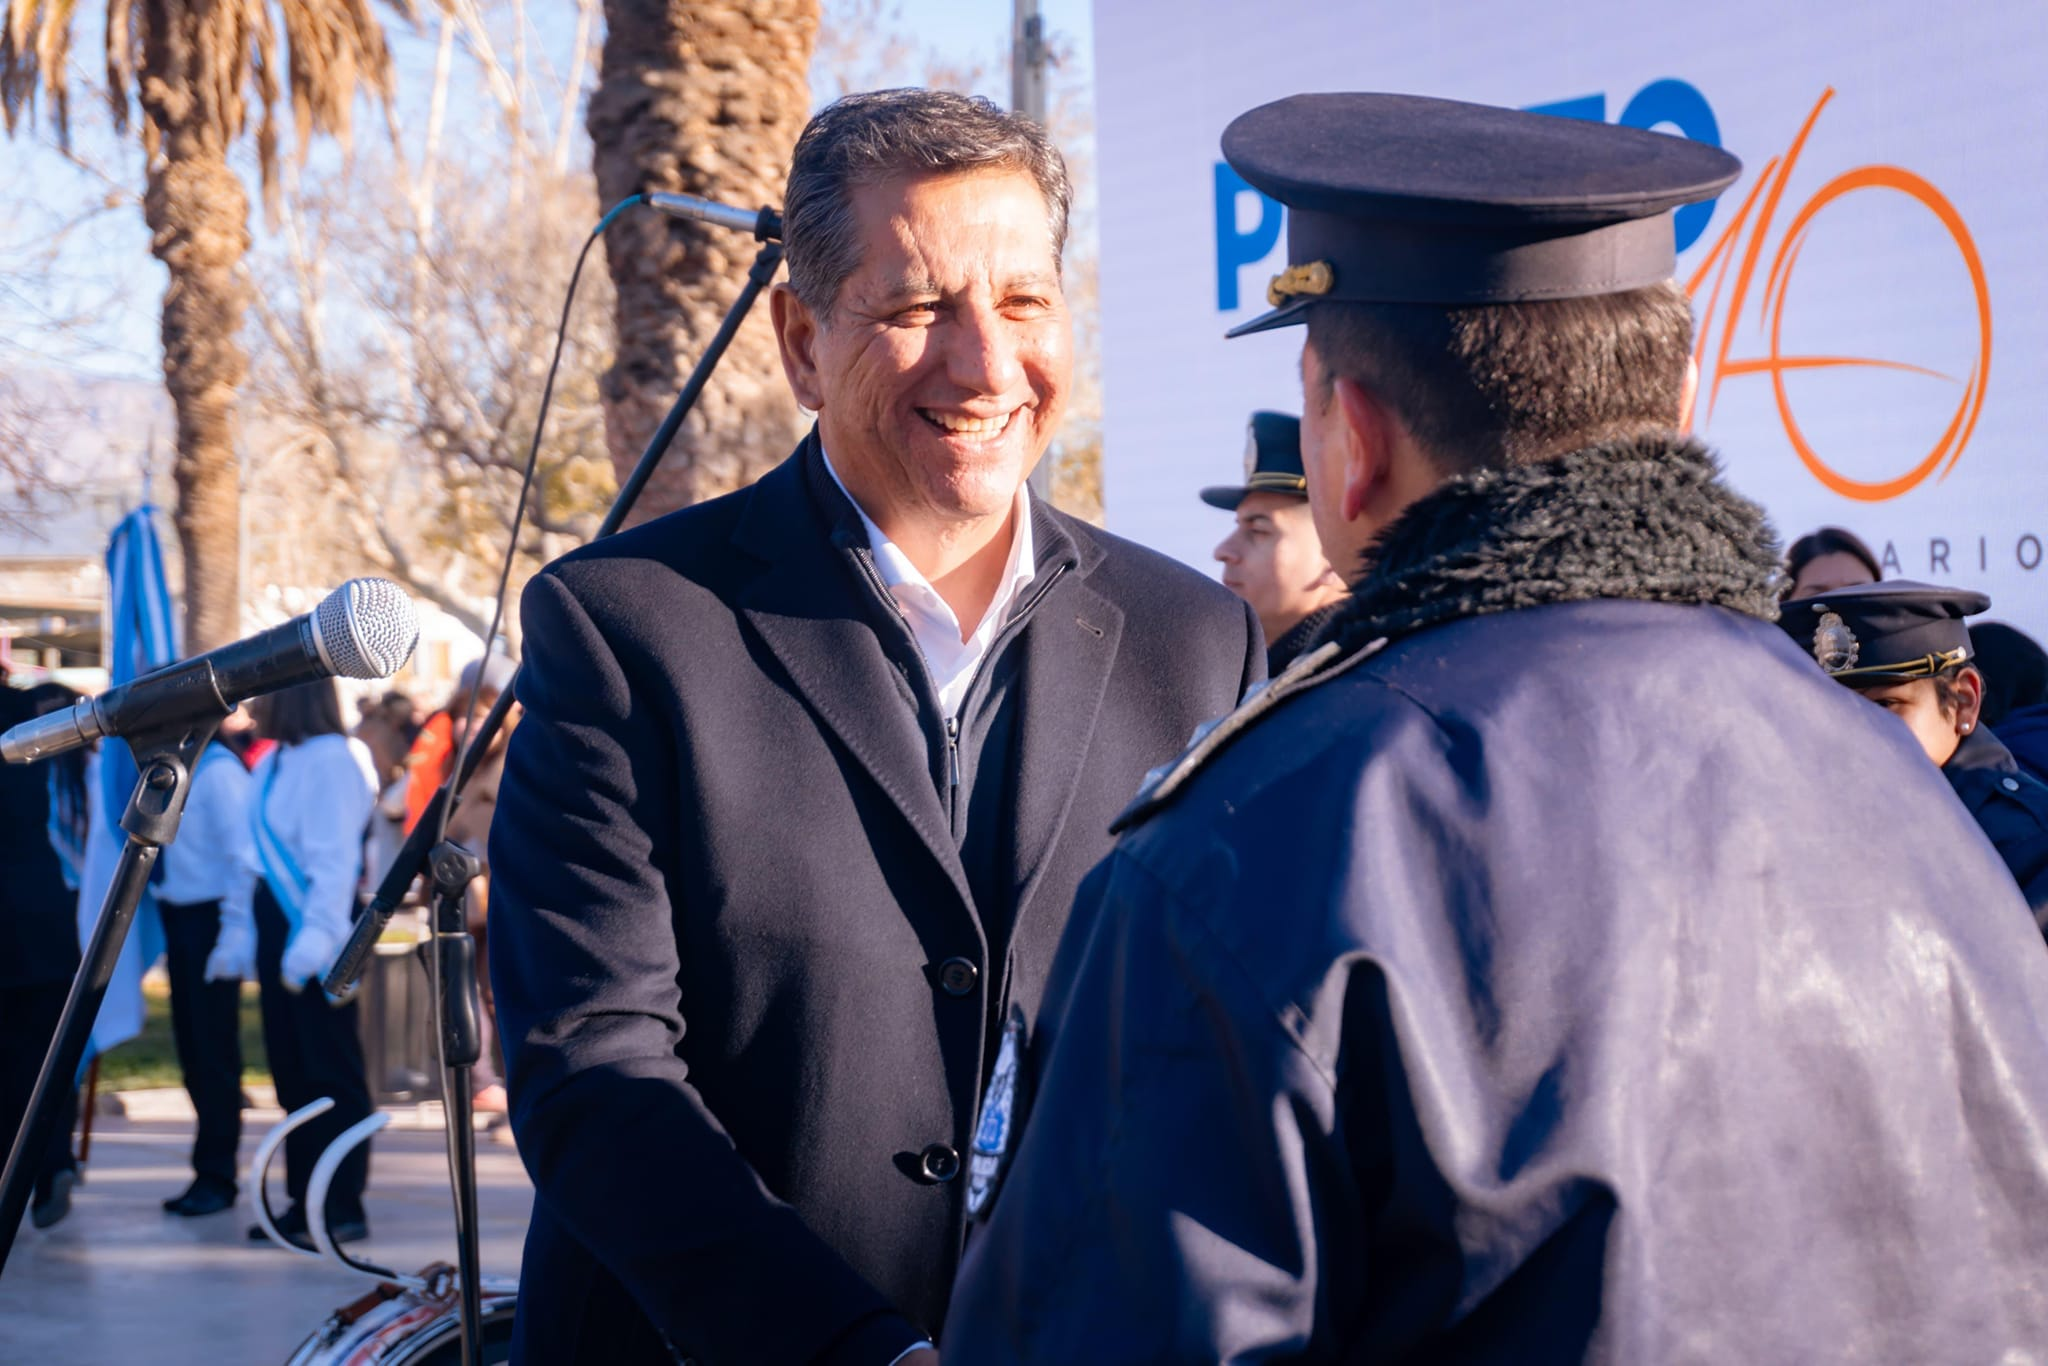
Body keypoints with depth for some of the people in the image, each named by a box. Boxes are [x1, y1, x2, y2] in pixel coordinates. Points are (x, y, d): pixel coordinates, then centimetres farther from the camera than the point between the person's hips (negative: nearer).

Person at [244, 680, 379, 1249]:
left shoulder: (331, 760, -14)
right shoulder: (272, 764, 12)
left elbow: (335, 860, -19)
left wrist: (315, 937, -25)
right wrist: (242, 931, 15)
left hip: (315, 924, -9)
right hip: (276, 919, 9)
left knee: (330, 1071, -3)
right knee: (292, 1069, 13)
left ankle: (344, 1208, 2)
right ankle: (305, 1199, 21)